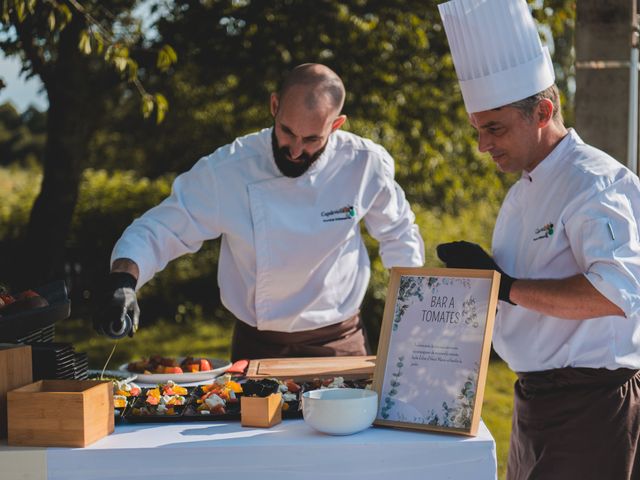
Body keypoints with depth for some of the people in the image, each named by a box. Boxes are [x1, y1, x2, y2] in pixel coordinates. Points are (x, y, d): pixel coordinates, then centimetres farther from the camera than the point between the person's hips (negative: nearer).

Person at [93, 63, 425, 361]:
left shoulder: (365, 165, -9)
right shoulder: (224, 170, -13)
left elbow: (399, 238, 7)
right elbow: (156, 231, -7)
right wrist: (123, 280, -26)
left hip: (339, 346, 0)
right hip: (257, 349, 0)